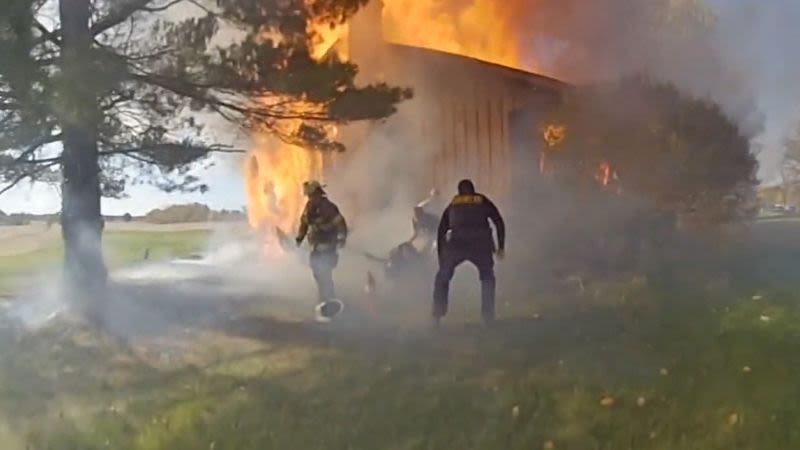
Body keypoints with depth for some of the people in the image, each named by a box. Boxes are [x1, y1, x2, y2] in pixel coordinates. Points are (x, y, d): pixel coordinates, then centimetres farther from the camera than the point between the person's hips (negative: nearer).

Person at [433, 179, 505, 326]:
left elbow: (441, 232, 22)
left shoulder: (452, 206, 25)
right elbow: (499, 223, 14)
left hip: (456, 244, 0)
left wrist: (441, 258, 27)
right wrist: (501, 246, 17)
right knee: (487, 277, 23)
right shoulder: (483, 202, 23)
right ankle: (488, 316, 15)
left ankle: (437, 316, 11)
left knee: (442, 278, 20)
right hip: (481, 244, 0)